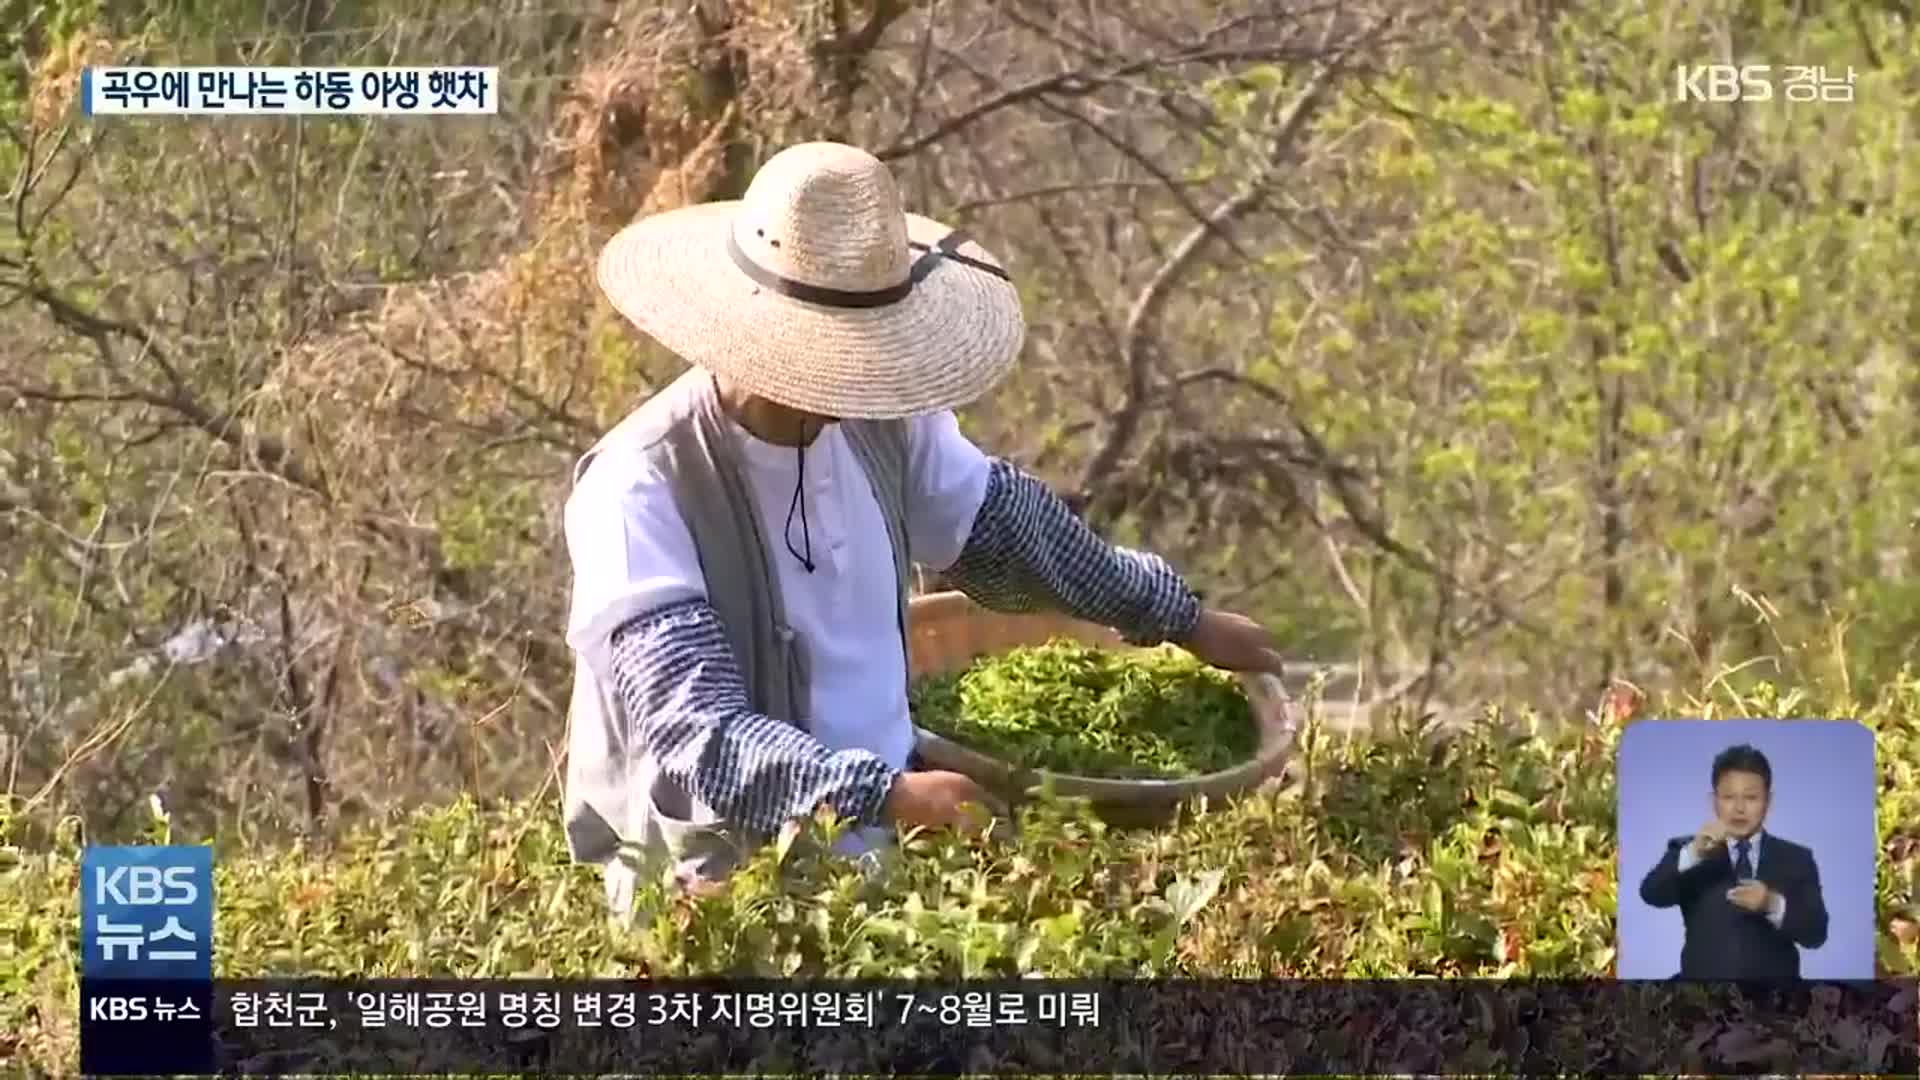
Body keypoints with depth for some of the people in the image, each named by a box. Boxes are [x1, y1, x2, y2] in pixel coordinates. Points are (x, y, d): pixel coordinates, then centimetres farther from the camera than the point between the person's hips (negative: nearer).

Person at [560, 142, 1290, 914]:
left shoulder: (882, 421, 1)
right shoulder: (639, 492, -19)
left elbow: (1000, 524, 21)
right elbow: (696, 740, -26)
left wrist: (1182, 621, 29)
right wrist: (884, 795, -38)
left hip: (886, 852, 7)